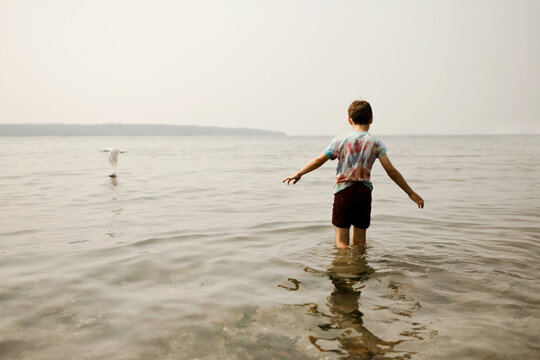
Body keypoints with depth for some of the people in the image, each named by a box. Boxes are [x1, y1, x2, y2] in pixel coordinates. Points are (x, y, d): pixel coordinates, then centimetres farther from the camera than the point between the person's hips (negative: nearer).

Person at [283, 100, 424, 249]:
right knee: (360, 242, 16)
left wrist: (298, 174, 12)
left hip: (343, 192, -1)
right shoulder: (375, 143, -1)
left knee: (341, 241, 7)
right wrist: (411, 193, 0)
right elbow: (391, 171, -6)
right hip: (364, 193, 2)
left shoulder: (340, 140, -2)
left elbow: (319, 161, -2)